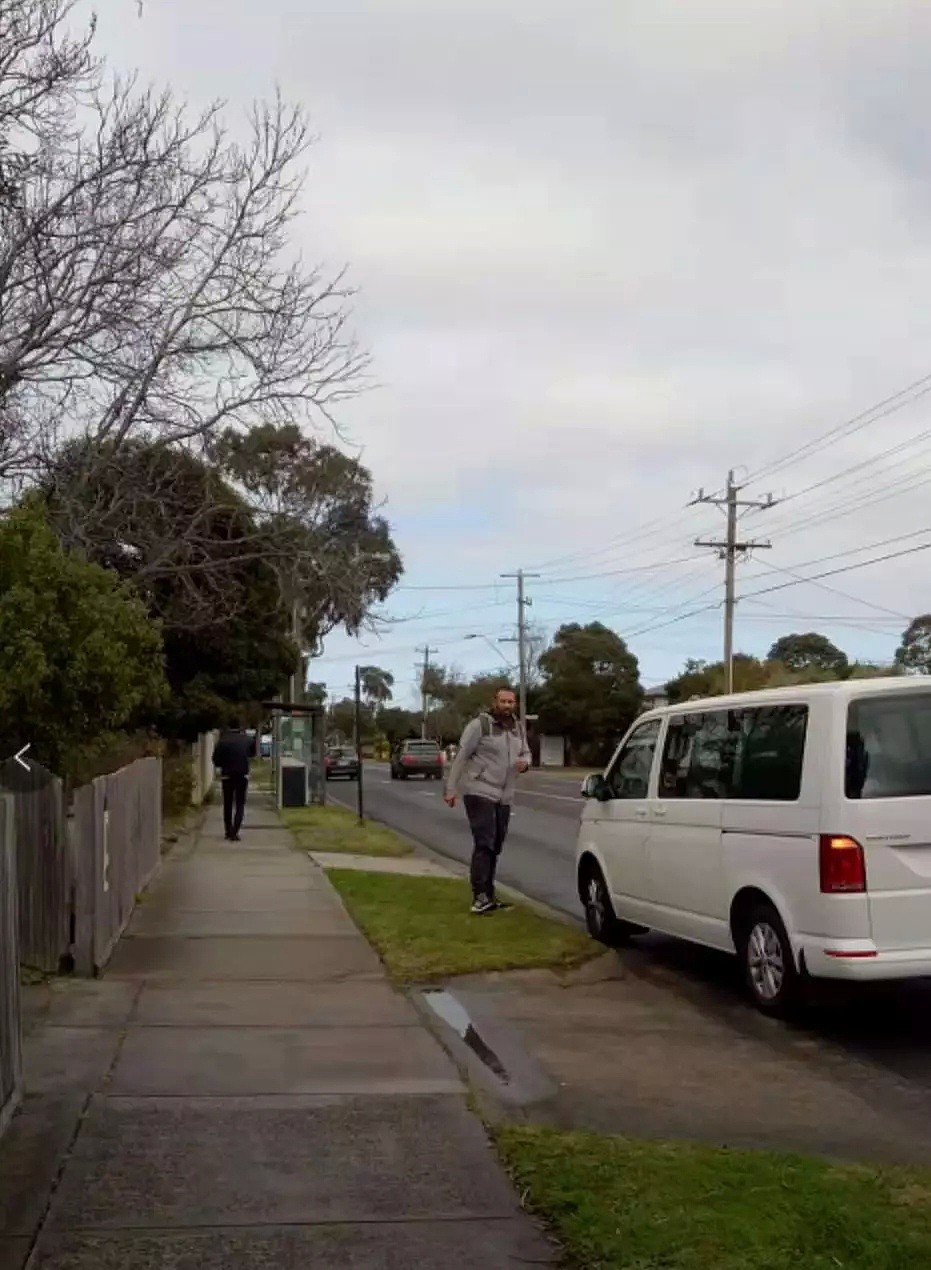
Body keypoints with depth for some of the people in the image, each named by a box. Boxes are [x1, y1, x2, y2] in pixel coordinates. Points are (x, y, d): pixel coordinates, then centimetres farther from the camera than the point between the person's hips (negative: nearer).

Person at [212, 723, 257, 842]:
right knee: (240, 804, 3)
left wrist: (225, 764, 11)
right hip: (243, 776, 0)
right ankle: (234, 832, -12)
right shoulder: (247, 739, -2)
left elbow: (216, 761, -7)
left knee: (228, 805, 14)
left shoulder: (222, 741, -8)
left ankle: (228, 832, 18)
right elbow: (252, 754, 16)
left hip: (227, 776, 0)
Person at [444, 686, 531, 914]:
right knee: (484, 844, -15)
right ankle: (480, 896, -19)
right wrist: (451, 788, -14)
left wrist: (525, 761, -4)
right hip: (479, 792, -7)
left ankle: (487, 895, 19)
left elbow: (526, 752, 22)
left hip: (504, 797, 7)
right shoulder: (480, 725, -9)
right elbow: (461, 756, -10)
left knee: (495, 847, 11)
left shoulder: (519, 728, 11)